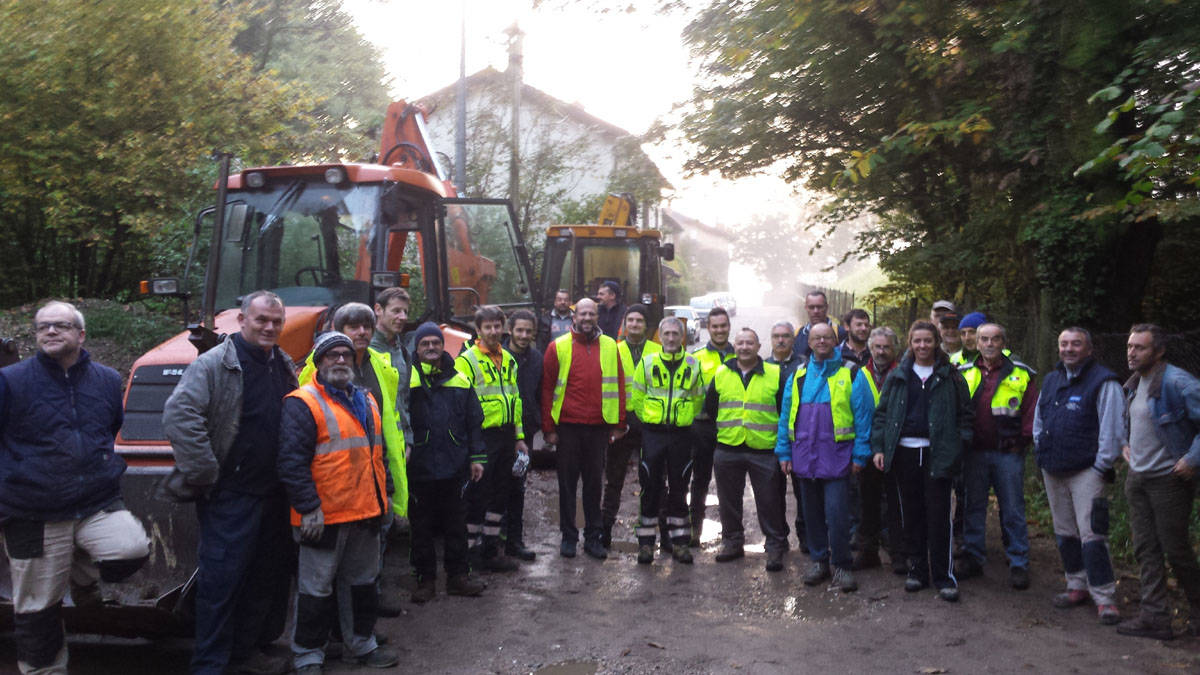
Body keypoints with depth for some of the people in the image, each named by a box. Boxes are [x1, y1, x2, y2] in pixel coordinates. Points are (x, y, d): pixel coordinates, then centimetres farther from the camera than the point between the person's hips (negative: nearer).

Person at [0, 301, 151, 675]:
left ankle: (80, 573, 9)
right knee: (37, 609, 5)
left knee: (133, 549, -24)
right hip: (33, 517, -2)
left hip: (98, 506, 2)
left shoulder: (107, 380, 8)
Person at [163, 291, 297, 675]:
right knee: (222, 580, -4)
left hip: (274, 495, 7)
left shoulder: (284, 366, 12)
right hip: (231, 495, -7)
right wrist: (204, 475, -18)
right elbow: (179, 415, -21)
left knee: (268, 577, 15)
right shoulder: (215, 363, -10)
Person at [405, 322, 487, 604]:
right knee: (422, 527, 8)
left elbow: (474, 422, 11)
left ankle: (458, 575, 23)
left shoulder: (460, 381, 8)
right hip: (419, 470, -2)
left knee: (456, 525, 11)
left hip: (455, 468, 2)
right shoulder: (406, 380, -2)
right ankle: (425, 578, 21)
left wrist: (476, 457, 6)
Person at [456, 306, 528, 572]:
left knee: (500, 493, 13)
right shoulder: (467, 360, -8)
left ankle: (491, 547, 24)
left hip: (505, 436, 7)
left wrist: (519, 437, 17)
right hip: (481, 437, -7)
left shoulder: (508, 360, 15)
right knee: (478, 494, -2)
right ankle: (471, 549, 10)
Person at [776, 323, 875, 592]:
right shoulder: (798, 376, 10)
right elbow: (786, 415, 13)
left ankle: (841, 565, 8)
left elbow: (864, 415, -2)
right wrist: (784, 452, 8)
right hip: (805, 456, 4)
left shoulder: (851, 374, -1)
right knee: (812, 512, 13)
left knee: (836, 514, -7)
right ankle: (818, 560, 26)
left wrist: (860, 455, -7)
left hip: (836, 456, -4)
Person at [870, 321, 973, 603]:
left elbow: (965, 413, 7)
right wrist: (878, 447, 1)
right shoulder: (897, 377, 10)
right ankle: (917, 570, 19)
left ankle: (944, 576, 3)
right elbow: (882, 413, 10)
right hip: (904, 452, 3)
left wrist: (959, 444, -5)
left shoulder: (949, 376, 5)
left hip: (937, 453, -2)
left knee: (938, 513, -4)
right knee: (912, 513, 8)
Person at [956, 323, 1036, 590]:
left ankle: (1018, 564, 11)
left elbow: (1031, 412, 2)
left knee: (1013, 510, 2)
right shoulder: (964, 373, 8)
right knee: (973, 507, 10)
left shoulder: (1021, 375, 2)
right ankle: (973, 558, 20)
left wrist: (1022, 441, -5)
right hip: (974, 453, 2)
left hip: (1008, 454, -2)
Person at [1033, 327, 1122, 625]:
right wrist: (1041, 454, 16)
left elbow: (1111, 429, -11)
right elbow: (1039, 421, 24)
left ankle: (1103, 597, -3)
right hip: (1053, 471, 7)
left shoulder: (1103, 381, -8)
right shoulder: (1051, 380, 14)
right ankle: (1077, 586, 26)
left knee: (1091, 536, -10)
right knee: (1065, 533, 14)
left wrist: (1101, 467, -12)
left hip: (1086, 471, -7)